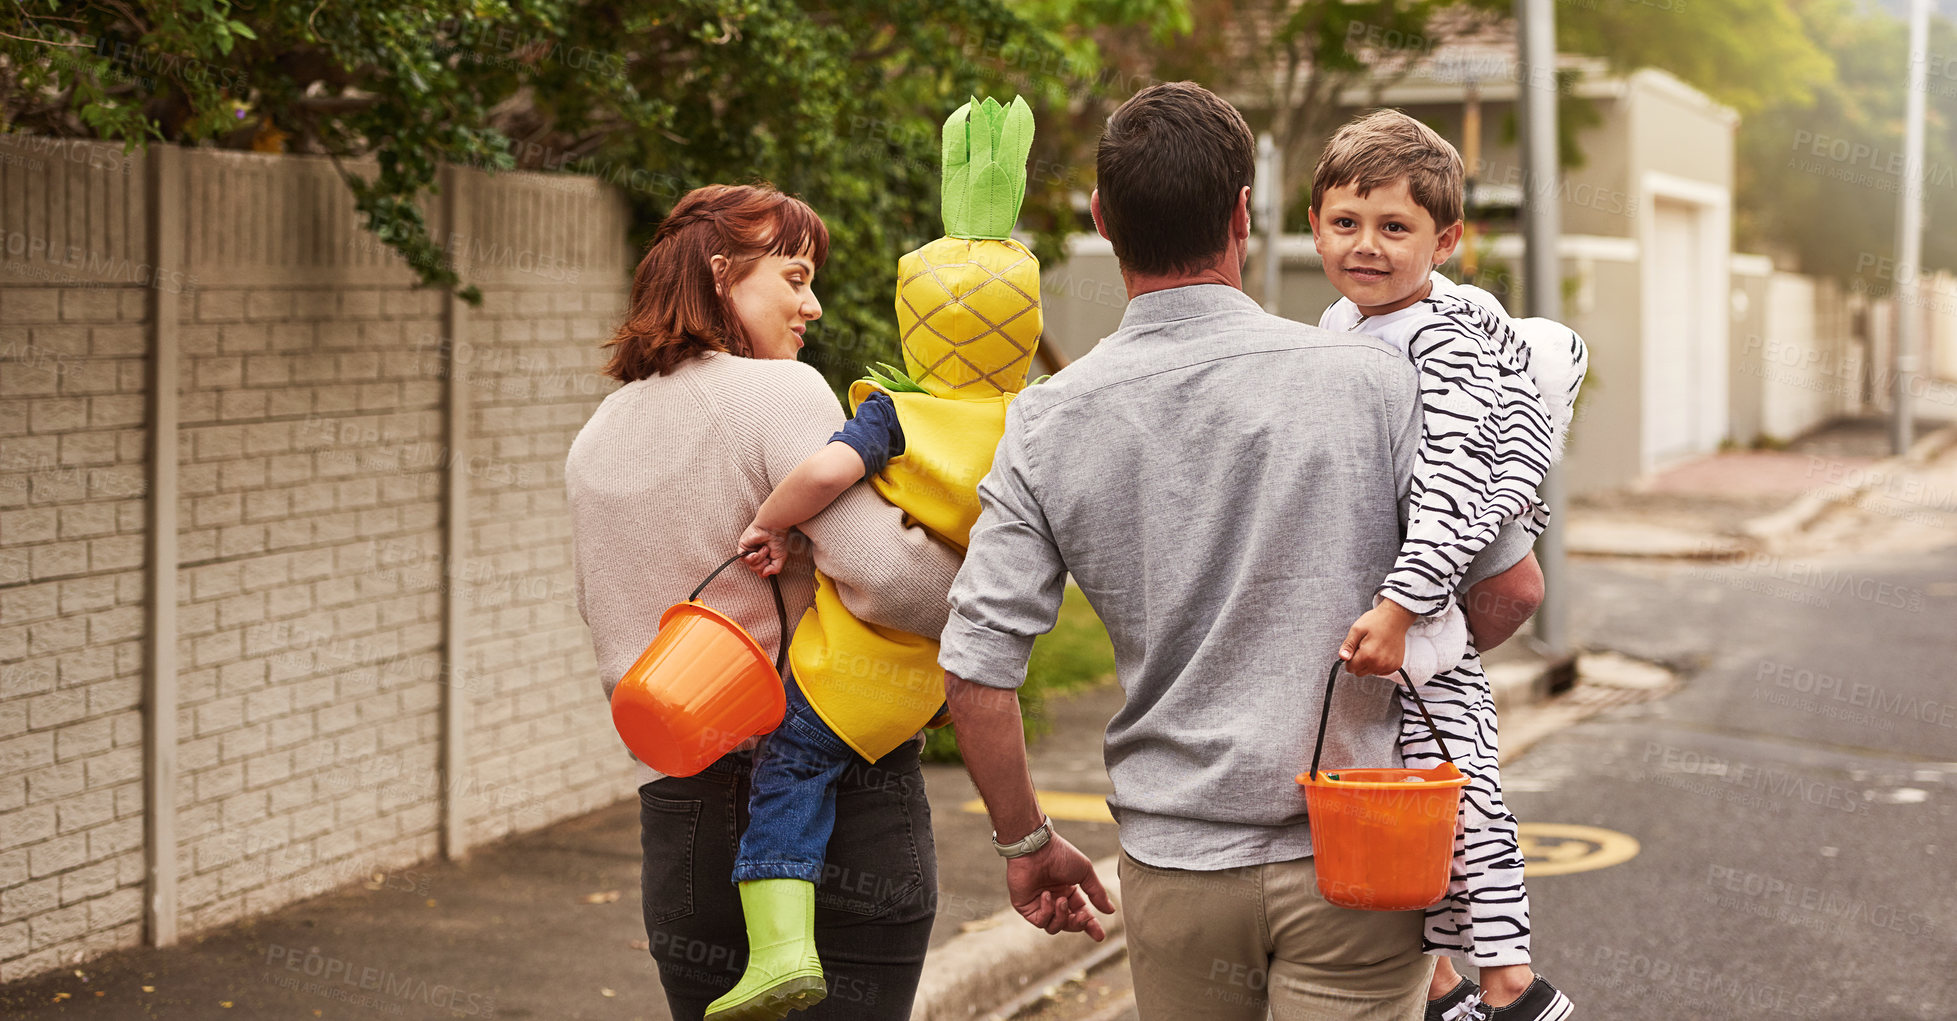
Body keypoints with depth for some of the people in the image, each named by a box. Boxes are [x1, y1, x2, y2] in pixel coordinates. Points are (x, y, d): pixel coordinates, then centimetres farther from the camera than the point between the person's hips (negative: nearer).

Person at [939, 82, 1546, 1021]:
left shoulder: (1048, 424, -4)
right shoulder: (1370, 380, -9)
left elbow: (976, 667, -6)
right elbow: (1509, 587, -6)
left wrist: (1025, 842, 9)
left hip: (1173, 869, 2)